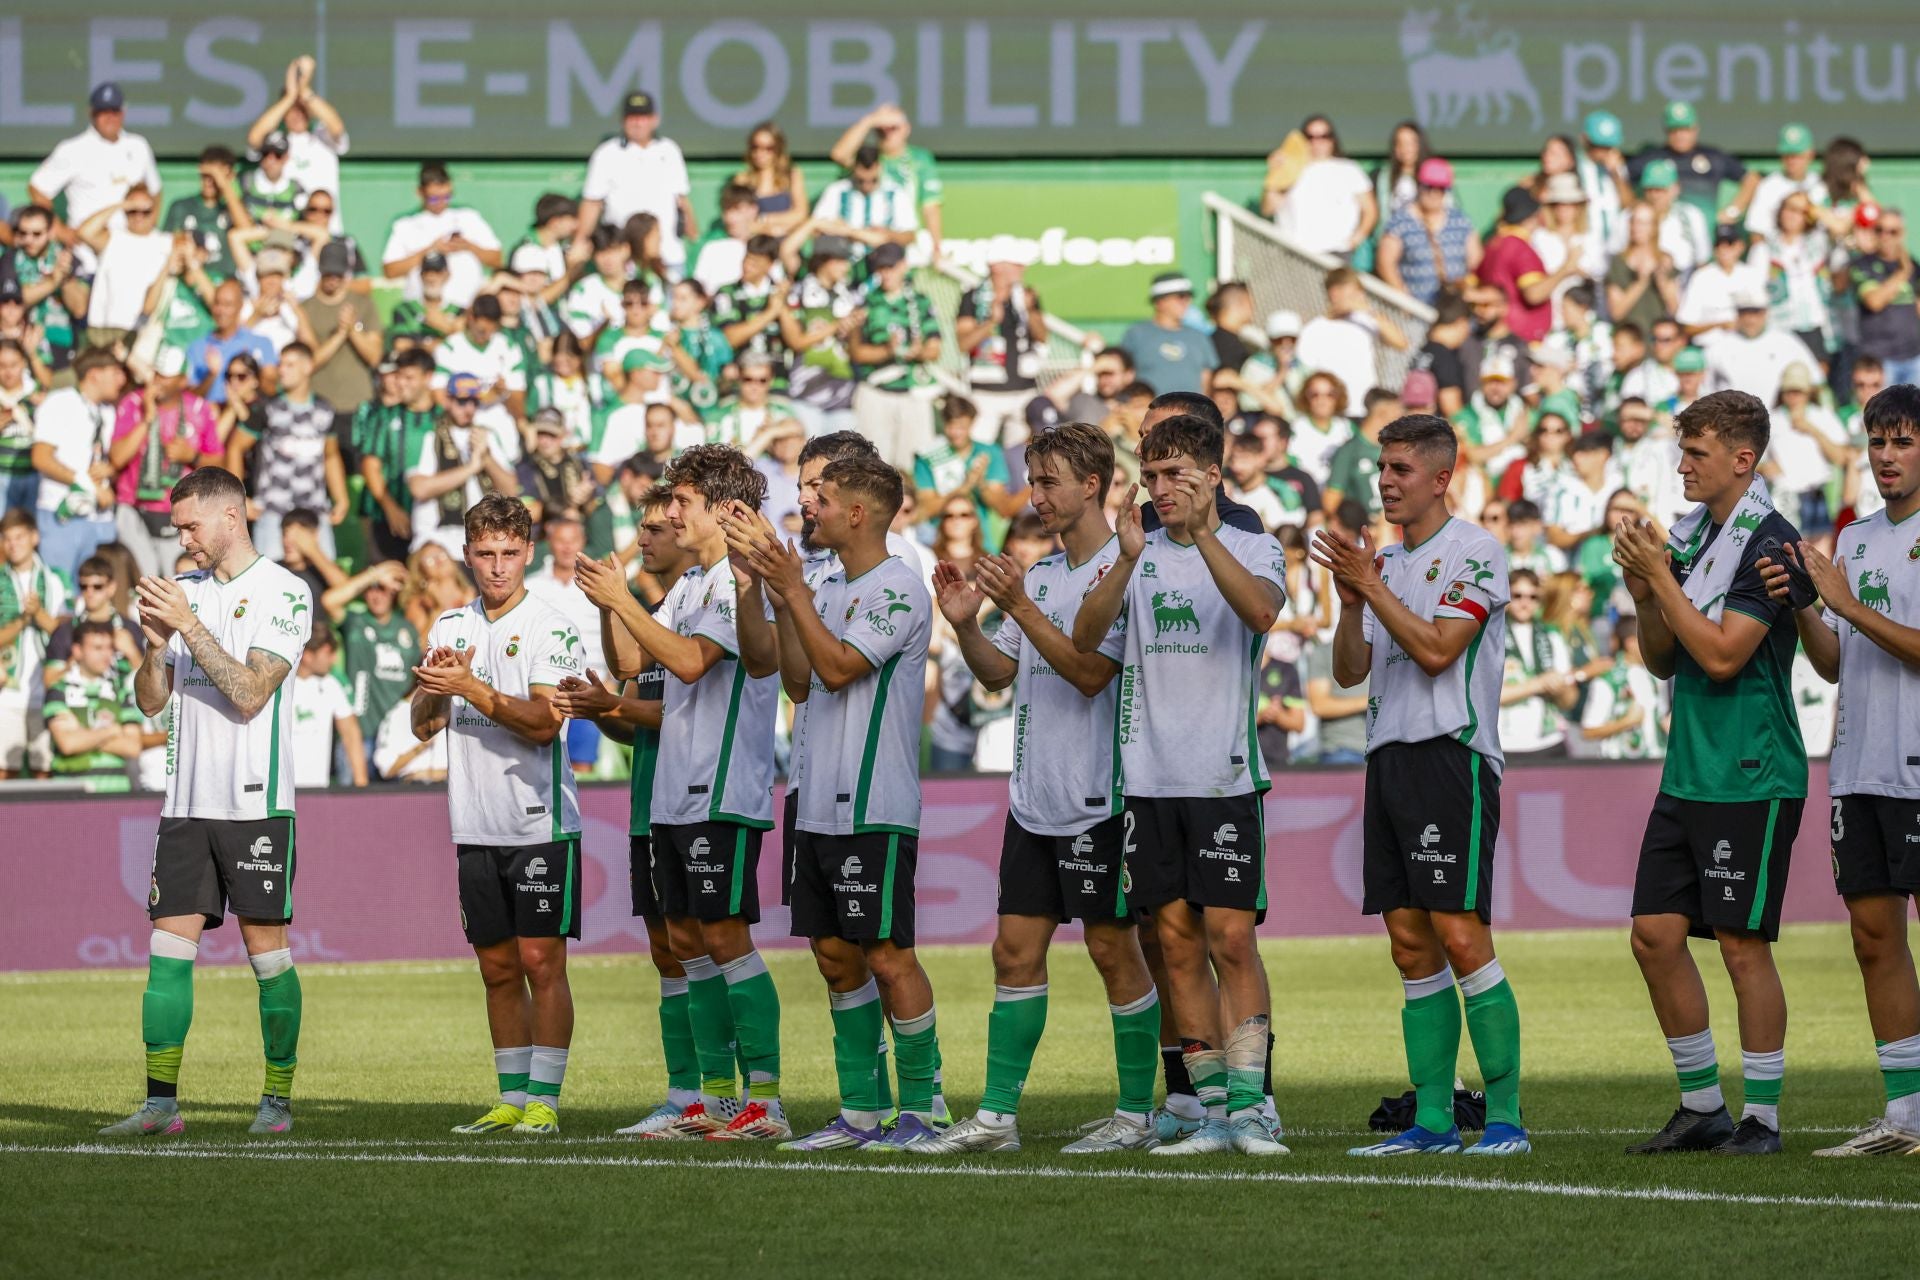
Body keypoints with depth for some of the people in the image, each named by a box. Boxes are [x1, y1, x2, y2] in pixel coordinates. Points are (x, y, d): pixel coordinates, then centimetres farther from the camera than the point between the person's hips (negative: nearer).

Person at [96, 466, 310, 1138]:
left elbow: (248, 694, -15)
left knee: (266, 945, -2)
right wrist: (156, 644, -6)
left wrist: (188, 626, -16)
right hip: (187, 801, 6)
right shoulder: (184, 591, 14)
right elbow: (151, 700, 13)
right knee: (169, 945, -1)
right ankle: (160, 1103, -2)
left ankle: (279, 1099, 7)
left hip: (255, 800, -6)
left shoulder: (283, 592, -5)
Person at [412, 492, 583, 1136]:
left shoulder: (550, 630, -5)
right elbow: (424, 724, 8)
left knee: (541, 960, -6)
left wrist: (472, 689, -20)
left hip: (541, 823, -5)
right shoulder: (451, 628, 11)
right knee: (498, 968, 9)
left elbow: (544, 722, -15)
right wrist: (433, 686, -12)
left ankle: (544, 1099, -3)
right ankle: (512, 1098, 15)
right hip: (477, 828, 5)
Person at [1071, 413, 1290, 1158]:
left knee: (1231, 936, -8)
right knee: (1177, 941, 4)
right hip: (1150, 777, 4)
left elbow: (1262, 610, -20)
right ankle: (1213, 1112, 8)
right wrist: (1128, 559, -20)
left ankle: (1248, 1107, -6)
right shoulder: (1138, 557, 10)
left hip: (1225, 775, -4)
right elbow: (1084, 641, -4)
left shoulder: (1252, 549, 2)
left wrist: (1202, 533, -29)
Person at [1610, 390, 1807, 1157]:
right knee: (1655, 935, 6)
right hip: (1687, 772, 8)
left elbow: (1722, 655, -20)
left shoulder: (1769, 544, -13)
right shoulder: (1690, 536, 12)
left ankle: (1763, 1116, 4)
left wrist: (1661, 579, -15)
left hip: (1750, 778, -8)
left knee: (1742, 943, -4)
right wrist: (1643, 597, -1)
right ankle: (1702, 1108, 16)